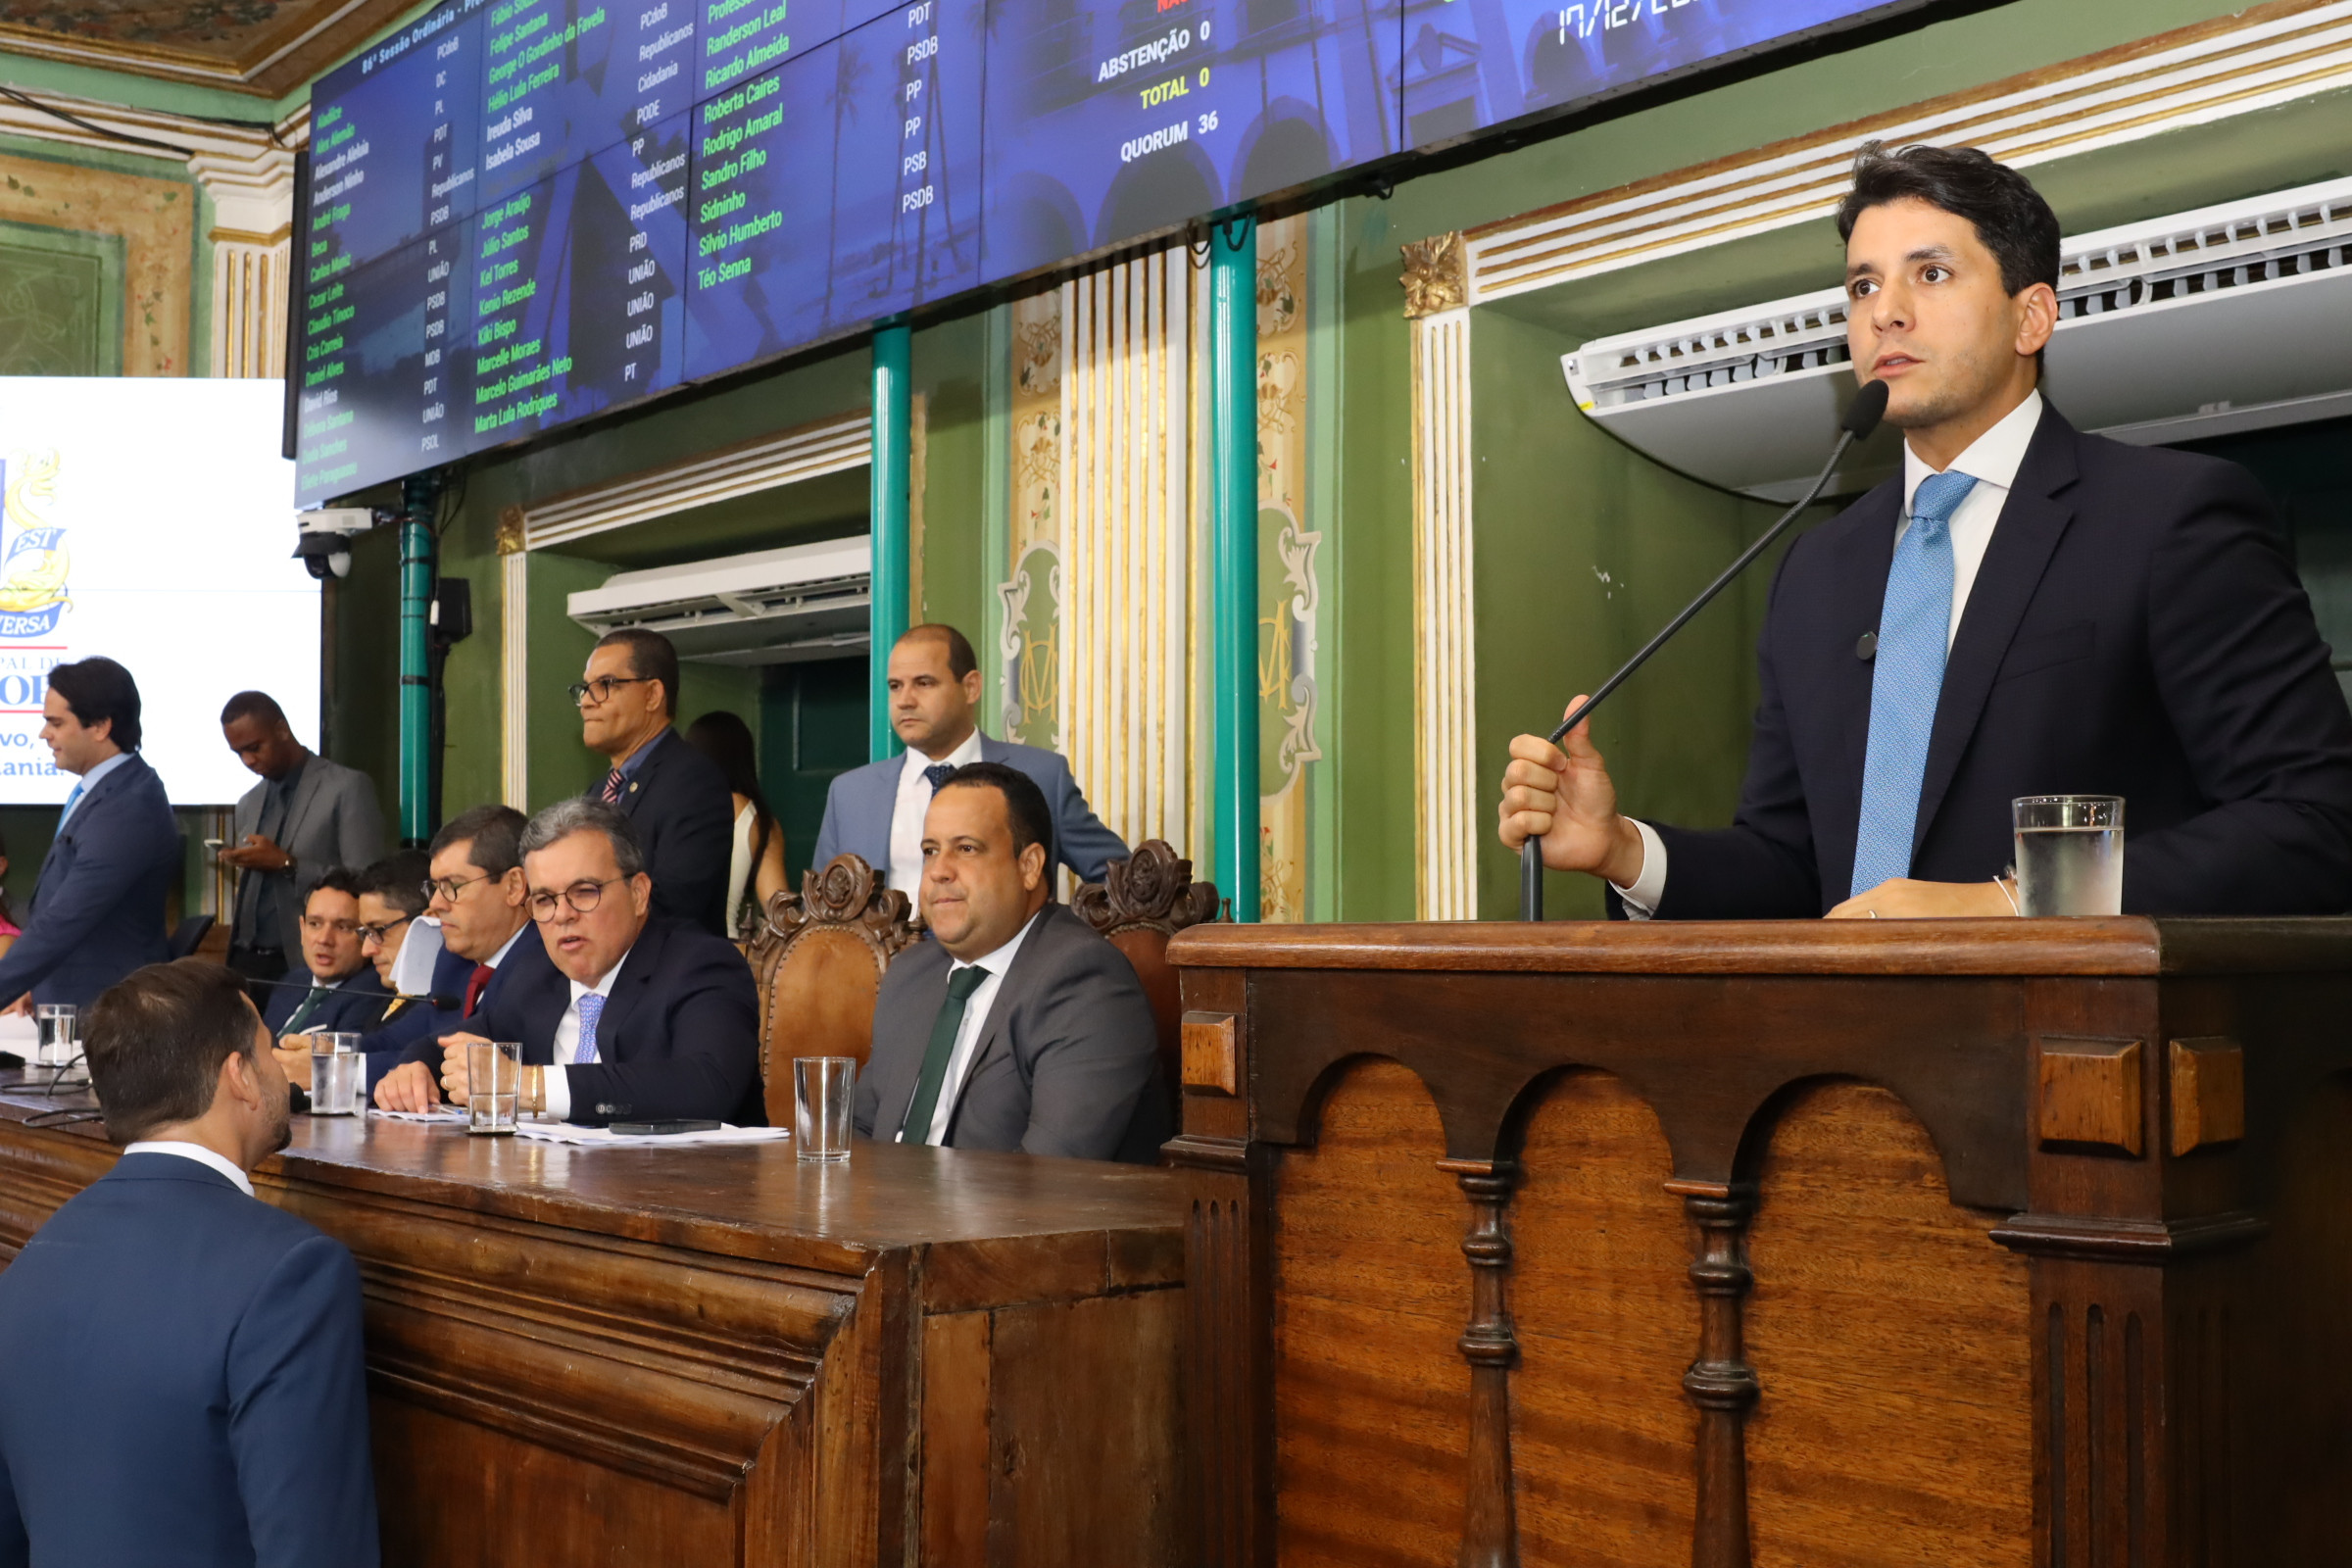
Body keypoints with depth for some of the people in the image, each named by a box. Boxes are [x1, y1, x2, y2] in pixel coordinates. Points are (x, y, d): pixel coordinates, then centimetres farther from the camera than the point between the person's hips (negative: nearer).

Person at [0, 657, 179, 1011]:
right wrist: (37, 984, 8)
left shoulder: (128, 810, -24)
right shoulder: (102, 788, 7)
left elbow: (61, 924, -27)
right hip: (64, 1001, 9)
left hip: (102, 1013, -9)